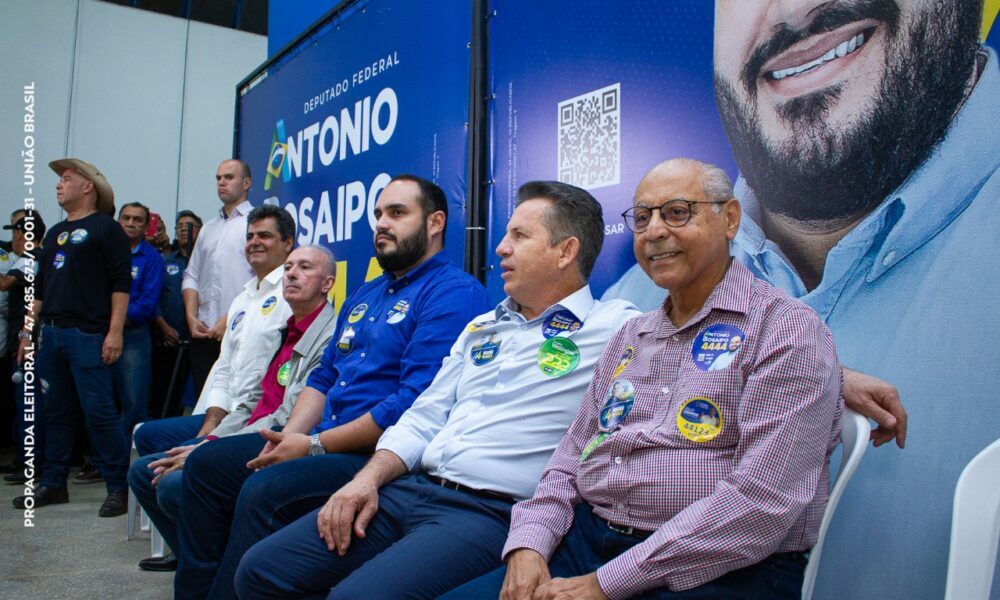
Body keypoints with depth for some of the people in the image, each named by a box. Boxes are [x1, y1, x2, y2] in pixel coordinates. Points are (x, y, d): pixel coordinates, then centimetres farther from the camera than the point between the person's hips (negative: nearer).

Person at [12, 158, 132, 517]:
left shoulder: (105, 228, -1)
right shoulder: (55, 233, 21)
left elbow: (121, 282, -9)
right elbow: (40, 288, 24)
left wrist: (115, 332, -17)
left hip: (87, 335, -7)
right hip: (50, 334, 8)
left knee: (99, 412, -8)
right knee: (56, 411, 12)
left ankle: (117, 487, -2)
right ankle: (53, 484, 21)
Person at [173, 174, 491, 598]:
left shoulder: (454, 292, -12)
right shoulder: (365, 294, 20)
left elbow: (417, 403, -22)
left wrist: (314, 445, -17)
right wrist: (290, 436, 0)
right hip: (319, 439, 9)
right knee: (206, 465, 4)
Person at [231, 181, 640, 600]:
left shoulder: (612, 327, 0)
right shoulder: (483, 327, 21)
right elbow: (424, 419, 17)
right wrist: (369, 478, 2)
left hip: (492, 513, -7)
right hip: (411, 488, 7)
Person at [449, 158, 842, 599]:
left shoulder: (788, 330, -7)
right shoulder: (630, 337, 16)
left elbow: (762, 502, -18)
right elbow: (571, 459, 15)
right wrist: (528, 545, -4)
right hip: (588, 541, 6)